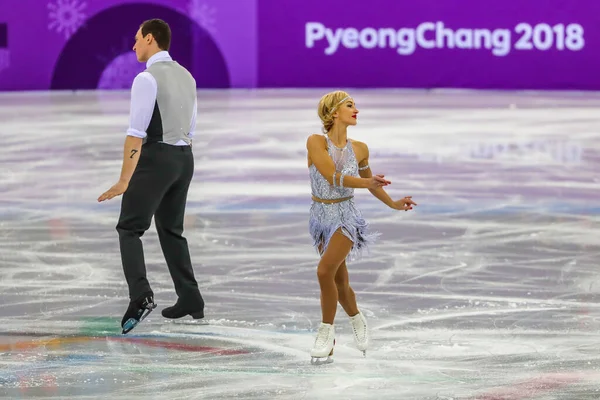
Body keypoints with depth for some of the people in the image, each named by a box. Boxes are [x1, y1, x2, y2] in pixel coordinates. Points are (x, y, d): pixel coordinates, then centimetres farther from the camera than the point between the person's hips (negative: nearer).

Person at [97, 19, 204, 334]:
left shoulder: (147, 79, -14)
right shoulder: (186, 77, 13)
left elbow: (136, 133, -19)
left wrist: (124, 181, -19)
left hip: (156, 157, -8)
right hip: (185, 157, 8)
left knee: (129, 228, -5)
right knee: (172, 230, 18)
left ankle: (140, 295, -22)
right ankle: (190, 300, 17)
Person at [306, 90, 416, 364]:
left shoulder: (359, 149, -1)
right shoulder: (316, 142, -12)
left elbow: (370, 183, 17)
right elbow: (333, 177, -22)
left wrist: (394, 204, 25)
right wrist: (367, 182, -31)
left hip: (346, 217, -1)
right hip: (321, 215, 1)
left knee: (325, 271, -20)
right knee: (339, 281, 13)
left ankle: (327, 332, -5)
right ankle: (357, 320, 40)